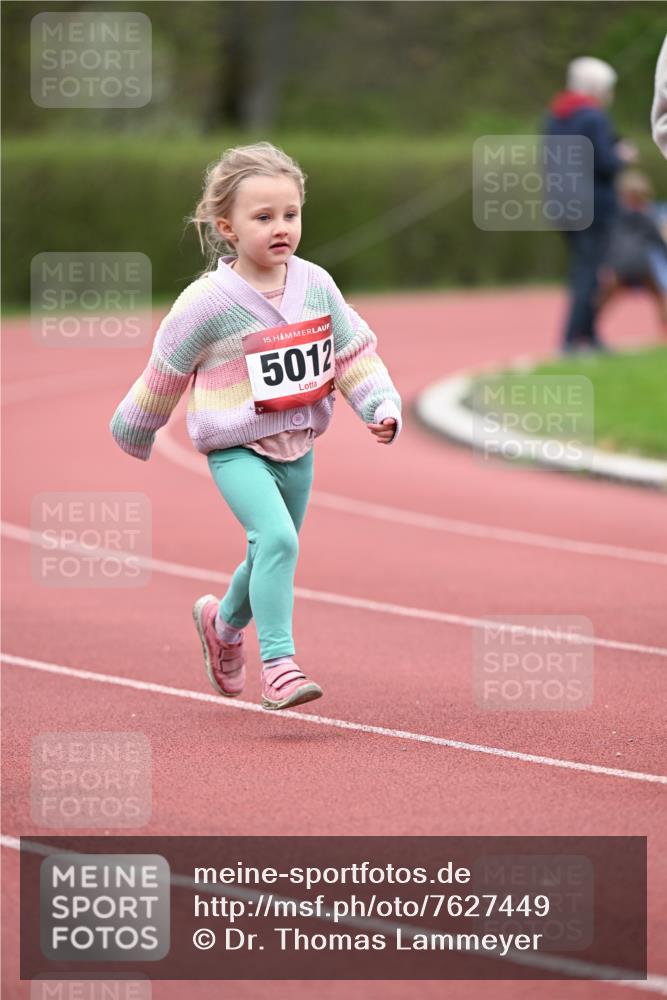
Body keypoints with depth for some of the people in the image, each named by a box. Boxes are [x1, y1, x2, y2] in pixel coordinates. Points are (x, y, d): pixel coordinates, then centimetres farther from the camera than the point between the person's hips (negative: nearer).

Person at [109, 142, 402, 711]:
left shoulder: (316, 285, -2)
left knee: (274, 557, 18)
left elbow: (354, 352, 6)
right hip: (236, 449, -6)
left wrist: (381, 405, -9)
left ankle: (223, 623, 48)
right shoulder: (209, 303, -15)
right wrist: (135, 431, 8)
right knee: (277, 539, -26)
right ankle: (278, 664, -24)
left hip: (297, 448, 6)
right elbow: (165, 371, -3)